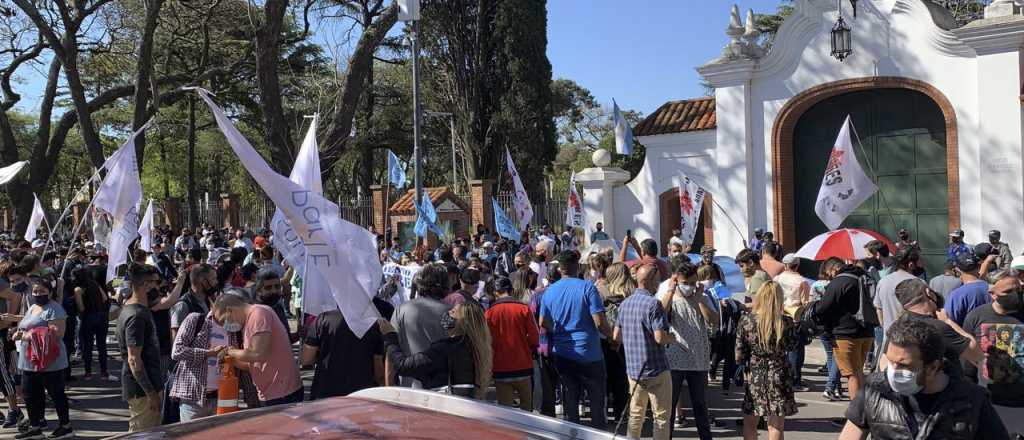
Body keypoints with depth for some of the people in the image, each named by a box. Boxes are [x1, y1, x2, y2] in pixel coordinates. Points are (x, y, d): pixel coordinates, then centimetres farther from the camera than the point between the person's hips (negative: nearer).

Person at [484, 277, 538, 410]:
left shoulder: (489, 312, -4)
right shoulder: (523, 308, -6)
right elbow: (534, 338, -5)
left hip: (501, 369, 0)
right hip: (524, 367, 0)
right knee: (526, 408, 16)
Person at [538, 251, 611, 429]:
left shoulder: (549, 291, 3)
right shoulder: (587, 287, -11)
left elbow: (543, 324, 7)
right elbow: (599, 322, -15)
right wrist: (613, 337, 1)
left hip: (562, 354, 4)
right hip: (588, 354, -4)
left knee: (570, 400, 12)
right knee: (596, 400, 8)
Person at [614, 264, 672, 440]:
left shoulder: (625, 303, 8)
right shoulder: (653, 303, -16)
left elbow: (616, 336, 12)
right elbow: (660, 338, -22)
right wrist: (672, 337, -2)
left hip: (633, 369, 7)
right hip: (655, 369, -7)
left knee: (636, 414, 16)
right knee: (661, 416, 4)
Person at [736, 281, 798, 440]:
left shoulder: (746, 321, -8)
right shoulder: (786, 322, -11)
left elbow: (739, 355, -5)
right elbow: (790, 347, 7)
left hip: (754, 375, 1)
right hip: (779, 377, -1)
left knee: (750, 424, 15)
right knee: (776, 427, 5)